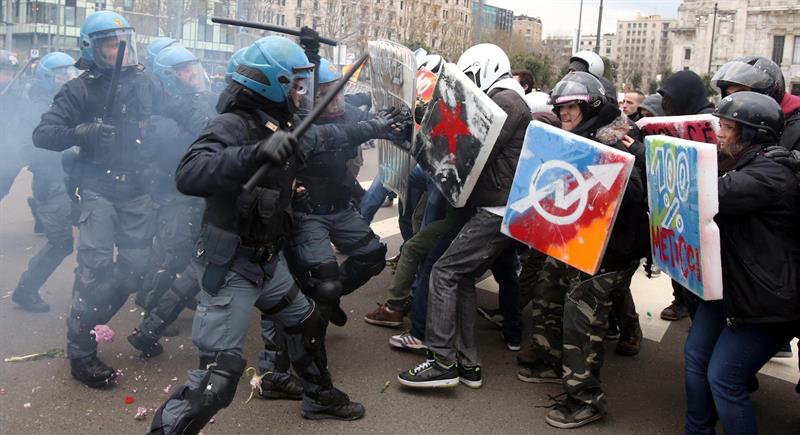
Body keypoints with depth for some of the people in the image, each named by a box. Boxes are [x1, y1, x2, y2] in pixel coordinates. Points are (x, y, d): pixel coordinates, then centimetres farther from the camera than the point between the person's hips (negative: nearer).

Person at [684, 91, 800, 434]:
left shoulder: (770, 176, -23)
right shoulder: (732, 165, 8)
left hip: (766, 301, -10)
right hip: (728, 286, 10)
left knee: (723, 379, -4)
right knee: (696, 355, 16)